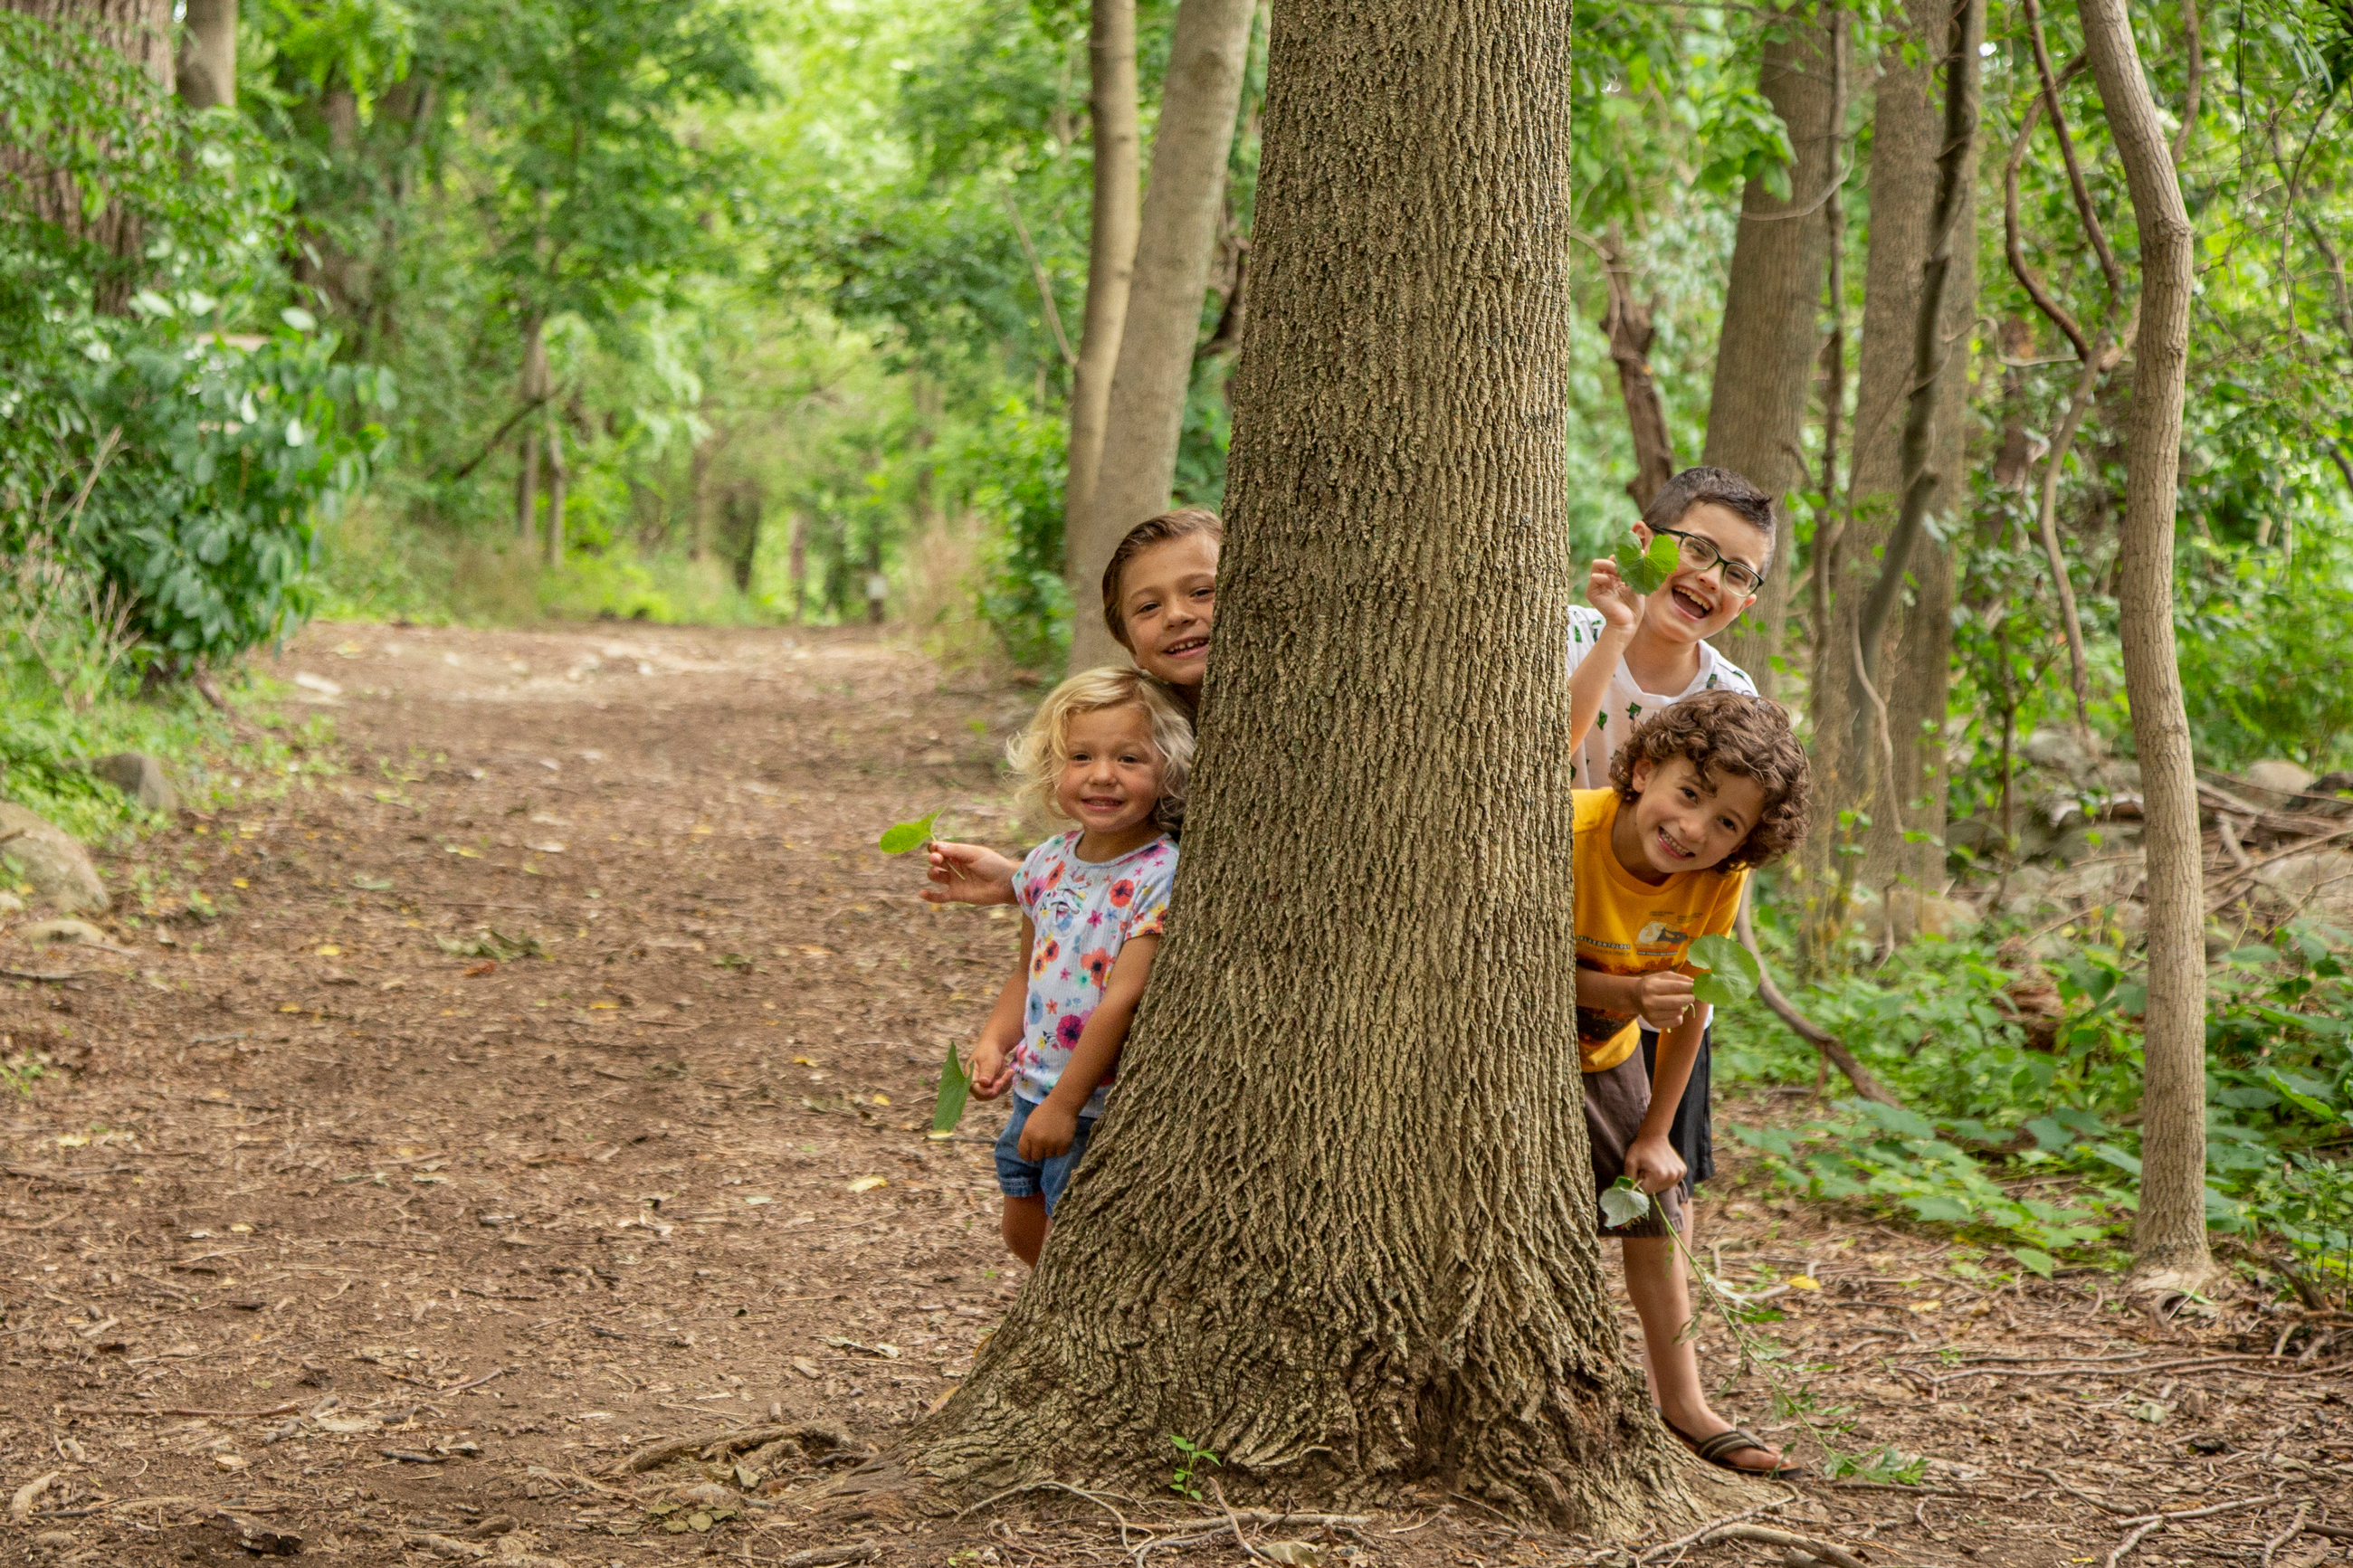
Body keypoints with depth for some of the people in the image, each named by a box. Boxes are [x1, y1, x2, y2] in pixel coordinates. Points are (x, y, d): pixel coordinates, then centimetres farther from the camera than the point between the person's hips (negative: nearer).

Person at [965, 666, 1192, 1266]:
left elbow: (1123, 1001, -24)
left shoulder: (1161, 877, -21)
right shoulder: (1049, 862, 2)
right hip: (1035, 1089, 8)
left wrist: (1064, 1103, -24)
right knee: (1025, 1238, 21)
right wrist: (993, 1043, -1)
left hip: (1101, 1107, -8)